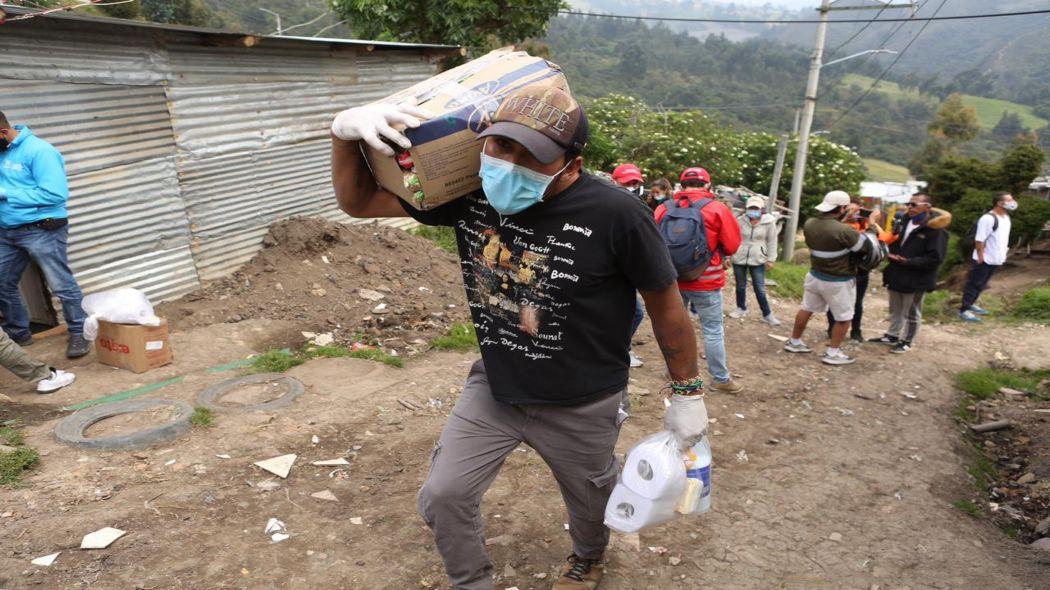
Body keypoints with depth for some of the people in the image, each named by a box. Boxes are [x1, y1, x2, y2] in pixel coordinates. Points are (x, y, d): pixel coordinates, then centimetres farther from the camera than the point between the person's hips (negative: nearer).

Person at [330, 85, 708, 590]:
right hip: (493, 388, 3)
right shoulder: (469, 193, -14)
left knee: (589, 504, 22)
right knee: (443, 497, 4)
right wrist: (345, 131, -25)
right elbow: (357, 200, -5)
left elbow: (665, 305, -12)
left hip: (581, 406, -2)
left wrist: (687, 394, -4)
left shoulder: (616, 215, -26)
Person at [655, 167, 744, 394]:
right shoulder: (717, 209, -11)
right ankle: (720, 379, 16)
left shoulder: (664, 208, -4)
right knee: (713, 331, 7)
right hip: (705, 280, -3)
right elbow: (733, 246, -6)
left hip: (672, 279, 3)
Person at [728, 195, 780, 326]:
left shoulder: (768, 222, -8)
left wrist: (770, 259, 0)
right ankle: (741, 308, 35)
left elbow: (772, 242, 0)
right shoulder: (740, 220, -7)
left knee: (760, 289, 2)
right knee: (740, 286, 16)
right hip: (739, 259, 2)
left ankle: (767, 314, 14)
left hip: (758, 260, -1)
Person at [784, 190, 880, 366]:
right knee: (843, 318, 11)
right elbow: (868, 248, -15)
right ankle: (832, 353, 17)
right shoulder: (844, 231, -29)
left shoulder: (809, 224, -10)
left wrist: (844, 217, 12)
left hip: (815, 276, 6)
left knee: (806, 309, 20)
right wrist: (872, 224, -3)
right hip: (838, 281, -6)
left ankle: (794, 342, 33)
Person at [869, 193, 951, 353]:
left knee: (912, 313, 12)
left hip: (916, 279, -7)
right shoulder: (903, 221, 3)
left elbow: (935, 258, -22)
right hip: (897, 275, 7)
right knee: (895, 309, 21)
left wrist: (908, 262, -26)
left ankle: (907, 341, 27)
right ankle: (892, 336, 37)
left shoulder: (936, 230, -19)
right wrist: (890, 252, -5)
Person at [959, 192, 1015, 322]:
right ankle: (963, 310, 4)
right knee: (973, 284, -1)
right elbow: (979, 240, -23)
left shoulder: (1006, 217, 9)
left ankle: (971, 304, 31)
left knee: (981, 285, 18)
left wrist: (1003, 254, 18)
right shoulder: (988, 219, -22)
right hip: (984, 260, -9)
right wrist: (980, 257, -22)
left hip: (996, 259, 9)